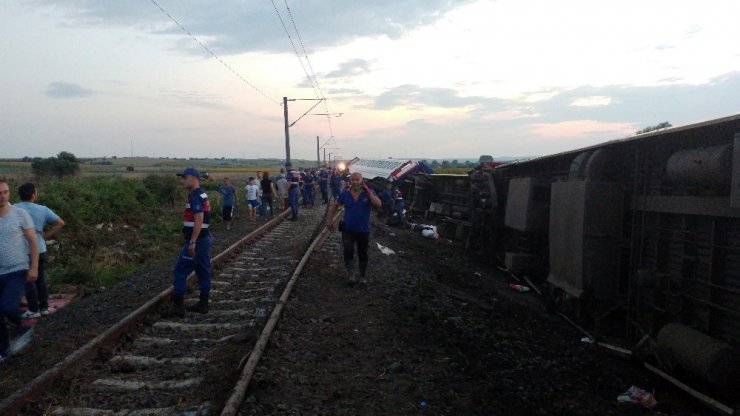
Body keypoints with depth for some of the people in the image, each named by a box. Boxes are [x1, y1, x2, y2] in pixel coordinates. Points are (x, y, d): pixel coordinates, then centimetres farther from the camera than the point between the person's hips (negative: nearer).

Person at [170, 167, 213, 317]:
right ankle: (203, 304, 17)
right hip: (204, 239, 10)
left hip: (196, 240, -10)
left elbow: (199, 220, -25)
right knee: (203, 272, 11)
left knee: (179, 272, -3)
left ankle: (178, 306, 0)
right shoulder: (202, 195, 15)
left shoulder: (195, 197, -16)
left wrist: (192, 242, -26)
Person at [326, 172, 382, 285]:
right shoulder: (345, 193, -4)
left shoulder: (368, 193, -8)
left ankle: (362, 276, 30)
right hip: (348, 230, 0)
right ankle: (351, 276, -1)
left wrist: (368, 192, -29)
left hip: (363, 230, 0)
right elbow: (334, 206, 8)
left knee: (362, 255, 13)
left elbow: (378, 204, -24)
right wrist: (329, 220, -1)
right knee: (348, 253, -10)